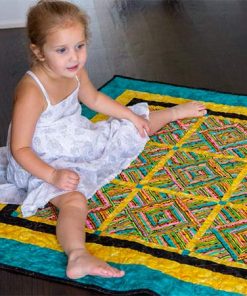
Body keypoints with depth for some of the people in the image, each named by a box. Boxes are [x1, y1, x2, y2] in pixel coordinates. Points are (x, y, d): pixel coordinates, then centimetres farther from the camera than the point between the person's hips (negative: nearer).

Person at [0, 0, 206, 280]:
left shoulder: (75, 71, -8)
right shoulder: (31, 92, -32)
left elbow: (94, 99, 15)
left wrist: (130, 115, 15)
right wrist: (52, 176, -38)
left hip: (78, 141, 8)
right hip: (45, 163, -8)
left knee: (135, 127, 21)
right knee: (73, 199, -38)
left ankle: (173, 113, 50)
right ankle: (78, 257, -62)